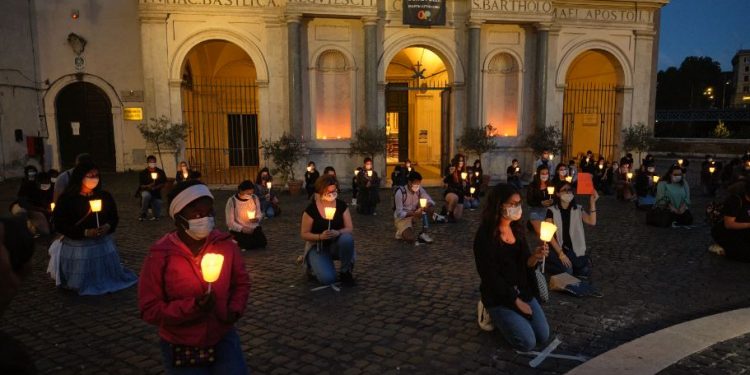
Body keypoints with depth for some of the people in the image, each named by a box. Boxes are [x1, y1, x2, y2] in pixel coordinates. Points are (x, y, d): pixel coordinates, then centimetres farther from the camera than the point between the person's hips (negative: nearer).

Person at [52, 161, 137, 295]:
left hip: (103, 244, 4)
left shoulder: (105, 196, 2)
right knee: (80, 281, 6)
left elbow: (114, 217, 10)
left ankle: (105, 282, 44)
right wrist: (85, 232, -21)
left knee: (107, 277, 15)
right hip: (77, 246, -3)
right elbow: (60, 225, -12)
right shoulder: (66, 199, -10)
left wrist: (108, 227, -14)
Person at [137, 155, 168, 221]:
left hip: (156, 194, 1)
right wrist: (148, 186, -27)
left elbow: (163, 184, 2)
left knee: (157, 216, -8)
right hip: (146, 191, -1)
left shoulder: (161, 172, 0)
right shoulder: (143, 173, -4)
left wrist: (156, 187, -18)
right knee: (146, 195, -41)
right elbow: (141, 186, -5)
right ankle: (143, 213, -19)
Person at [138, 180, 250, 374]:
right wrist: (192, 307, -27)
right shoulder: (160, 256, -17)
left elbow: (241, 282, 6)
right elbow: (149, 309, -16)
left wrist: (235, 309, -11)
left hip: (223, 339, 2)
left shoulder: (225, 244, -8)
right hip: (181, 348, -2)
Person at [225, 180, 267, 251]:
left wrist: (257, 219, -15)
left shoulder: (255, 198, -1)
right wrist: (242, 229, -22)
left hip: (254, 227, 4)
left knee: (262, 243, -19)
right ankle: (238, 241, 7)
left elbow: (260, 214, 9)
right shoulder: (232, 201, -12)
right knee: (249, 244, -26)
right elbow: (230, 222, -11)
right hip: (238, 229, -3)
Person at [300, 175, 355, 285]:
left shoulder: (341, 205, -8)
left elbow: (350, 228, -6)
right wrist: (320, 236, -27)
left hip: (336, 244, 2)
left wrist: (338, 232, -28)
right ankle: (315, 265, 13)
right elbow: (304, 234, -9)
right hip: (318, 247, -2)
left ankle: (345, 271, -9)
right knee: (327, 279, -24)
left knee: (347, 238, -34)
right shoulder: (311, 209, -15)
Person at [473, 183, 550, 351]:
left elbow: (524, 265, 4)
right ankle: (496, 315, 12)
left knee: (543, 337, 2)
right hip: (499, 297, -7)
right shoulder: (485, 235, -20)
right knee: (527, 342, -12)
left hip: (523, 291, 7)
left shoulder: (517, 229, 2)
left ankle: (508, 318, 24)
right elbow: (490, 276, -19)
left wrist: (535, 257, -20)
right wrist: (516, 301, -14)